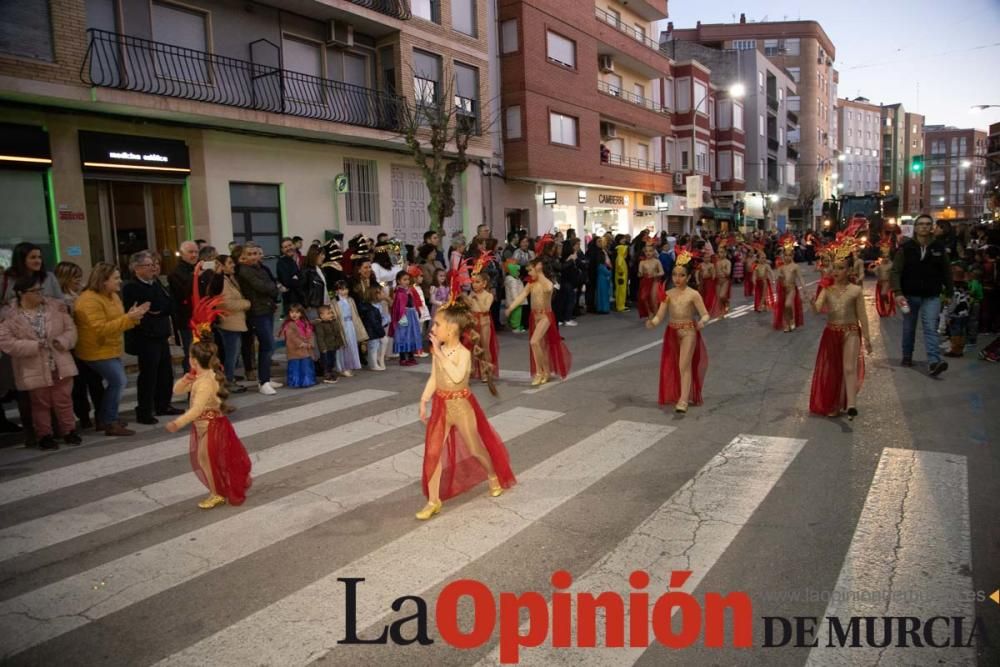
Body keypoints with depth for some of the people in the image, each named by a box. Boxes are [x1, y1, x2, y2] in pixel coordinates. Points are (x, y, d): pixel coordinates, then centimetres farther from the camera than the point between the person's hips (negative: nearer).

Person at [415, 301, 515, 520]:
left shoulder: (463, 353, -19)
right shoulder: (438, 351, 0)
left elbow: (457, 376, -35)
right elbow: (434, 378, 9)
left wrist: (440, 354, -32)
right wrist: (423, 401, 4)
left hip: (461, 405, -5)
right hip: (441, 405, 5)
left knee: (475, 448, 11)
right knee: (432, 452, -1)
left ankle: (493, 476, 42)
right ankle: (433, 501, 7)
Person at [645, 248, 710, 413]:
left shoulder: (693, 294, -10)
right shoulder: (668, 294, -2)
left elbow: (705, 314, -11)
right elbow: (659, 316, -6)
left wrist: (702, 322, -34)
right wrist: (652, 322, -28)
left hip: (688, 332, -4)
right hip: (672, 332, 4)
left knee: (684, 365, -11)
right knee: (673, 366, 14)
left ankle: (684, 400, -11)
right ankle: (677, 395, 33)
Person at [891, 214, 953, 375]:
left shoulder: (939, 248, 3)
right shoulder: (905, 248, -4)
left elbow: (946, 272, 9)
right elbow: (895, 271, -8)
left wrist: (949, 293, 8)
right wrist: (898, 293, -19)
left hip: (931, 296, 0)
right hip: (910, 295, 0)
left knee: (931, 328, -11)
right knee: (909, 328, 12)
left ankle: (934, 362, -19)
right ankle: (907, 356, 29)